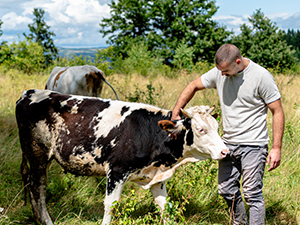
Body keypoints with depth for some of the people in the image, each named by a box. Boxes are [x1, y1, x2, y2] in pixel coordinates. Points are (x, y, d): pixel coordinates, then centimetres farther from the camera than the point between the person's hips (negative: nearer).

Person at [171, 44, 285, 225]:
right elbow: (193, 87, 13)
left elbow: (278, 112, -10)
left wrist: (277, 148, -14)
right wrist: (175, 114, 6)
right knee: (227, 190, 15)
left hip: (253, 145, -6)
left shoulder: (262, 77, -15)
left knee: (253, 194, -6)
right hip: (228, 142, 6)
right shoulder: (219, 73, 0)